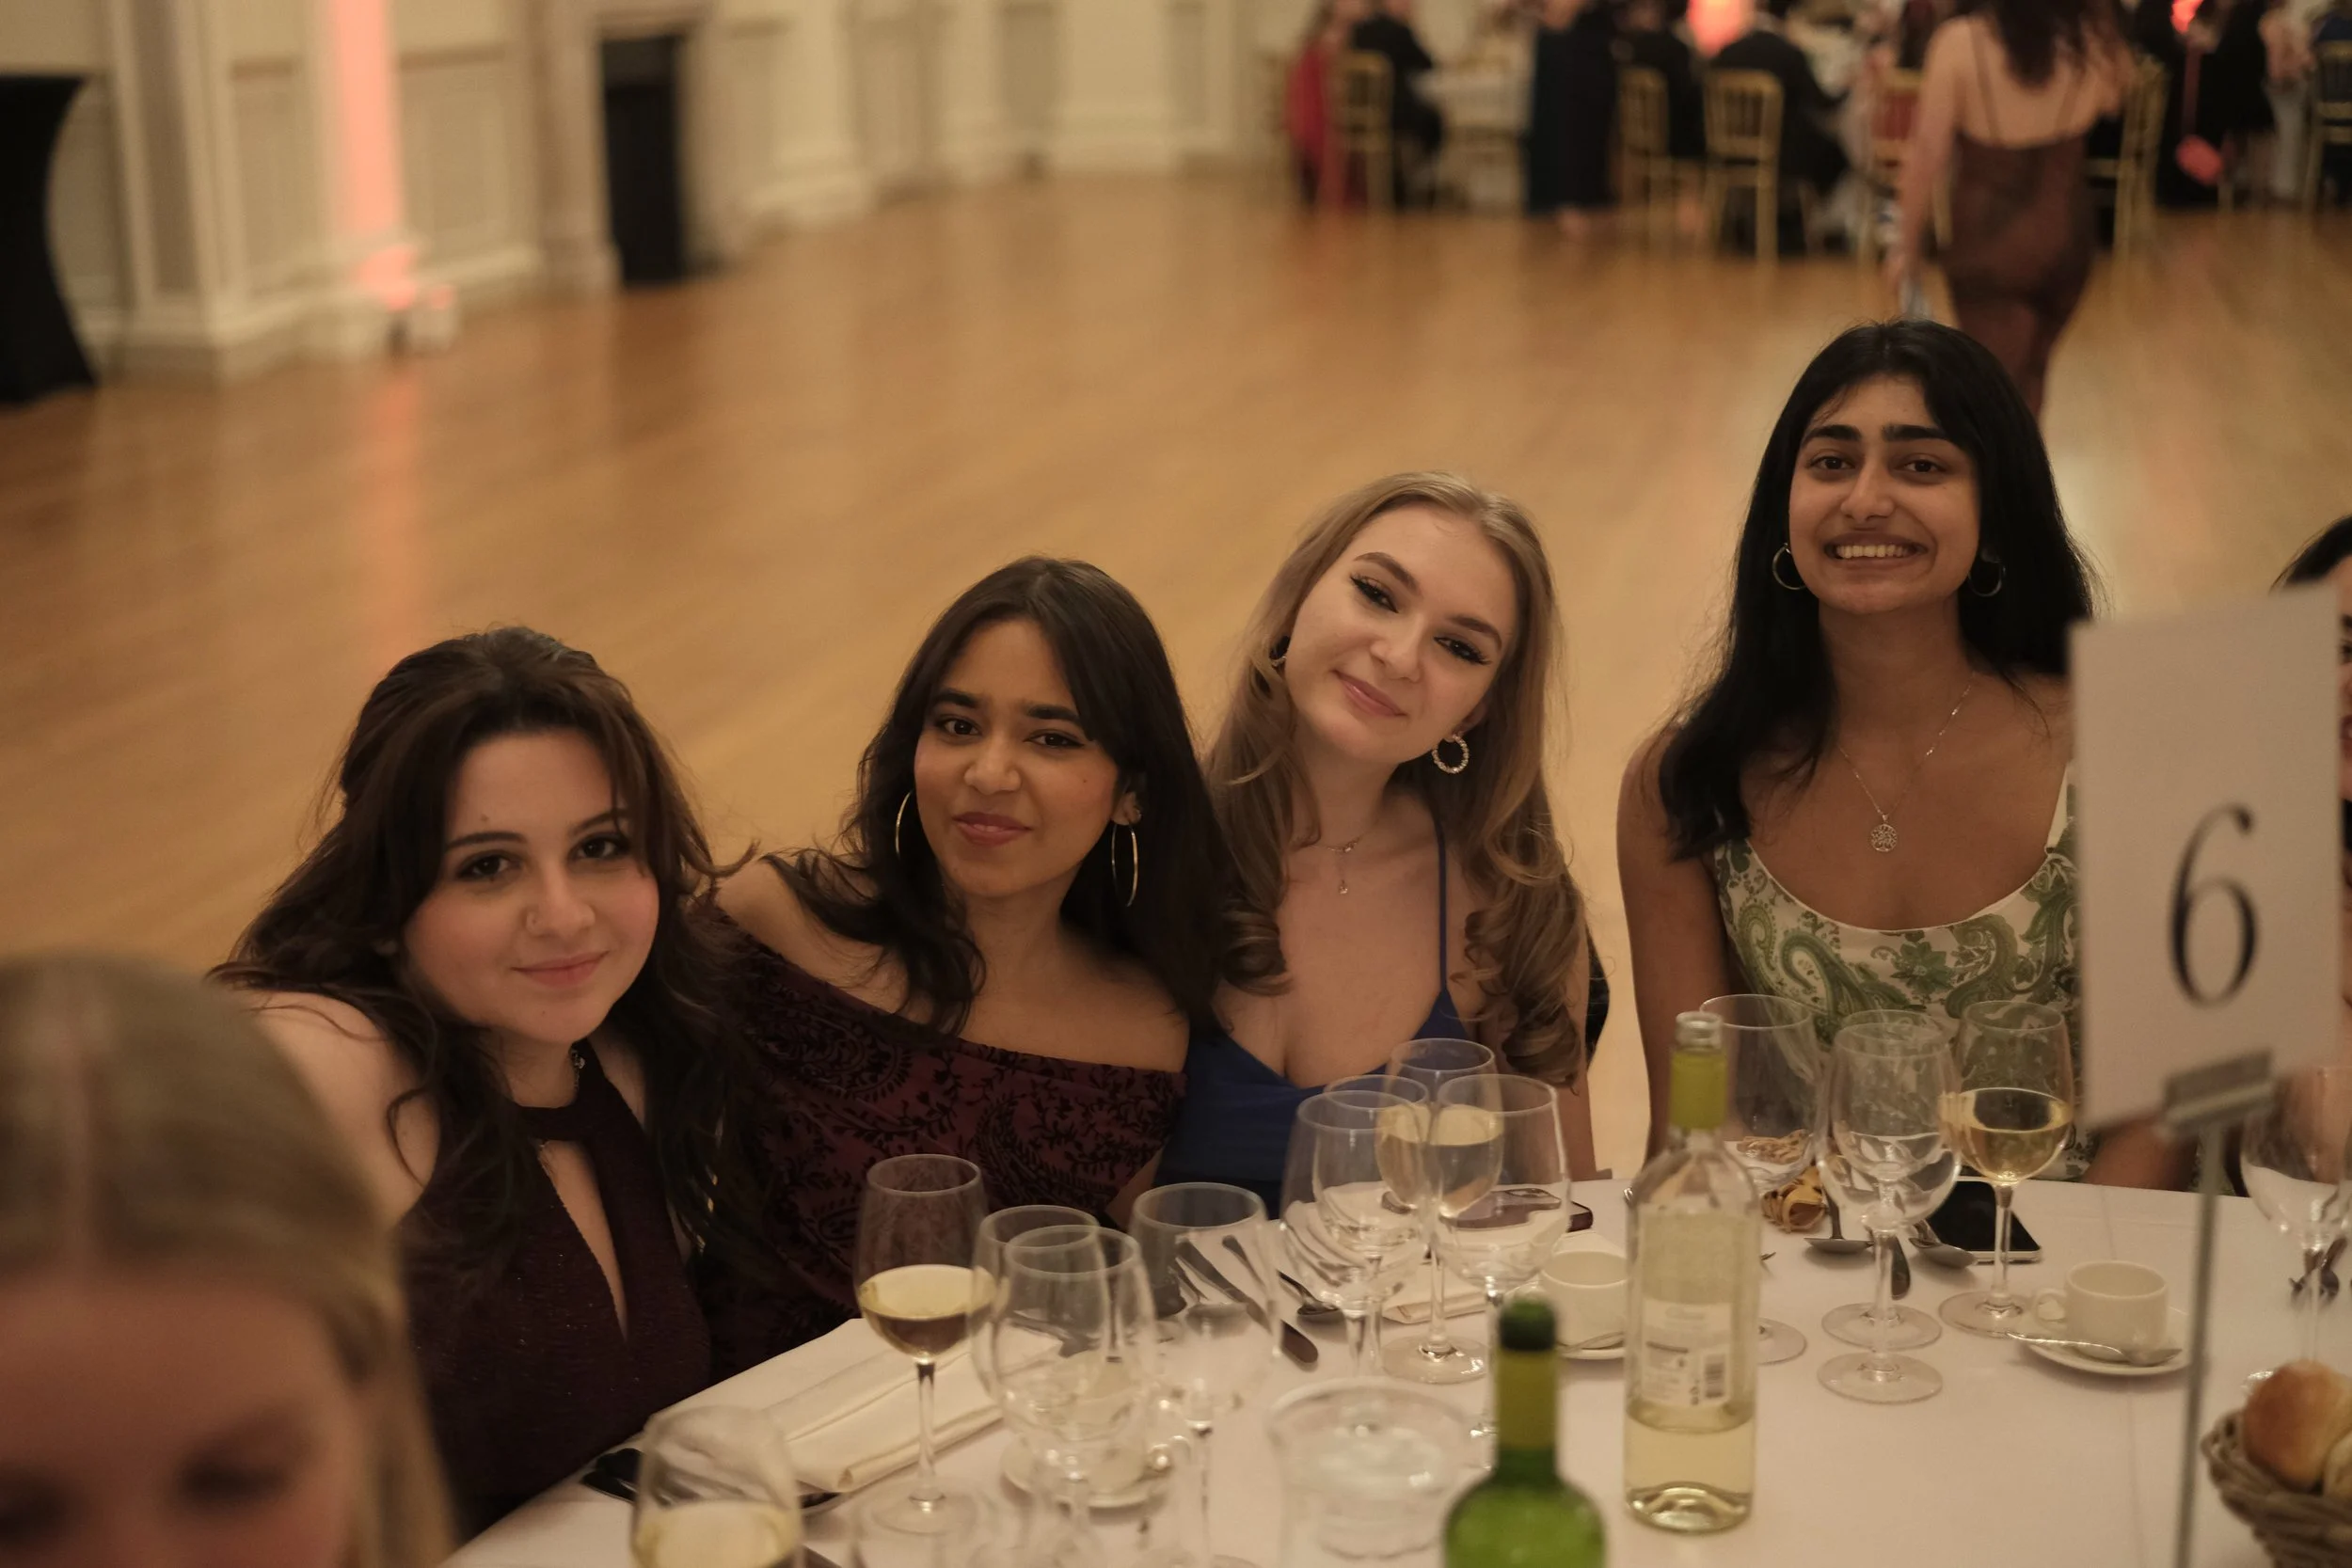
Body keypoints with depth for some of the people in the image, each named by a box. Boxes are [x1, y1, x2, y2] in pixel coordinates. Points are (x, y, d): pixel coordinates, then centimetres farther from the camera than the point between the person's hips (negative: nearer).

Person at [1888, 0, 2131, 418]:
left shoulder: (1960, 43, -18)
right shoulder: (2092, 39, -7)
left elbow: (1928, 153, -16)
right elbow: (2113, 96, 17)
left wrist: (1907, 242, -6)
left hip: (1989, 240, -3)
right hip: (2065, 231, 4)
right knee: (2028, 371, 24)